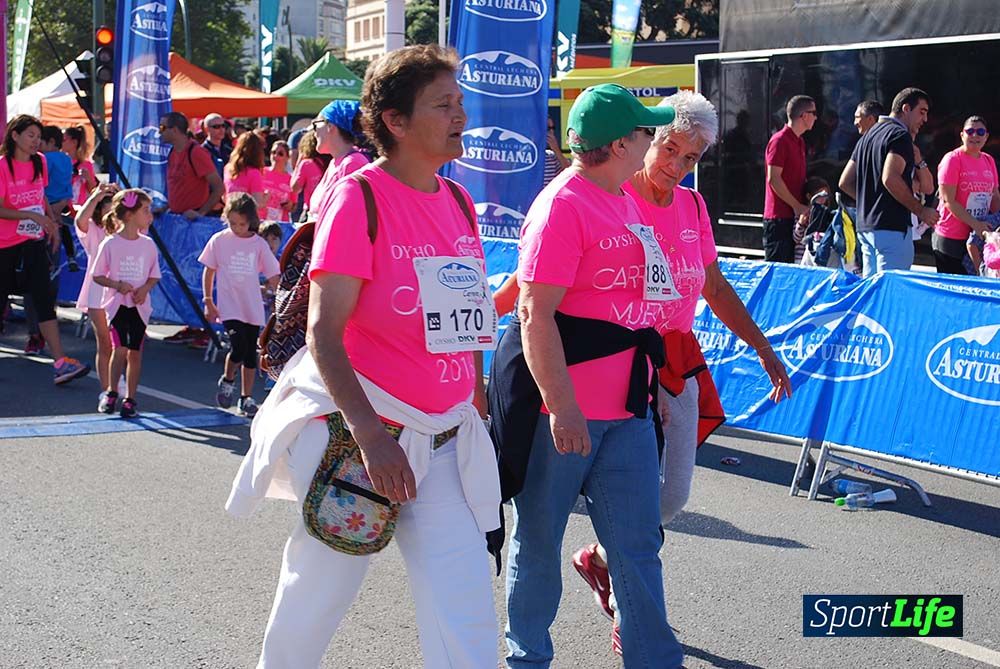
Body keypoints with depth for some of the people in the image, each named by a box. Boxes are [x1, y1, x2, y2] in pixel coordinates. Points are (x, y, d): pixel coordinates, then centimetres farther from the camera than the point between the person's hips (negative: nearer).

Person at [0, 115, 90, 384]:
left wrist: (52, 223, 10)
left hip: (34, 241, 4)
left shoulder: (39, 162, 6)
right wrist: (33, 216, -24)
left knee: (44, 300, -7)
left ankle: (60, 363, -14)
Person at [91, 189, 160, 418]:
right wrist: (117, 285, -17)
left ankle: (130, 399, 14)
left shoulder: (148, 245, 2)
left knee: (135, 352, 4)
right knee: (120, 347, -12)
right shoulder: (110, 244, -7)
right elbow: (97, 275, -2)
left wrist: (145, 289, -10)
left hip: (140, 304, 3)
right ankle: (111, 392, 8)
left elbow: (154, 275, 10)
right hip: (116, 303, -3)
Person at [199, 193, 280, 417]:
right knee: (239, 348, -17)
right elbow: (209, 271, 6)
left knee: (250, 354, 7)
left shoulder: (259, 244, 0)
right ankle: (227, 381, 12)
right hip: (229, 306, -2)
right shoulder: (219, 241, -2)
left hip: (253, 308, 2)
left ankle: (246, 398, 19)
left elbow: (272, 275, 3)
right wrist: (208, 302, 4)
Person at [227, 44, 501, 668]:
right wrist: (370, 434, -26)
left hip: (446, 441, 5)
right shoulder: (360, 197, -11)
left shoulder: (459, 202, 7)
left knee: (467, 619, -3)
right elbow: (324, 332, -17)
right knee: (314, 600, 10)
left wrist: (479, 416, 14)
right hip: (361, 427, -5)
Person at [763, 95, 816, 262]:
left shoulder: (800, 142, 18)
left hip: (794, 216, 9)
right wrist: (797, 206, -16)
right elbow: (773, 179, -18)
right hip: (779, 217, -9)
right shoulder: (779, 141, -12)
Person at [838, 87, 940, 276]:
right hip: (892, 228, -9)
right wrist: (920, 210, -15)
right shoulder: (900, 135, -8)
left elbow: (845, 182, 20)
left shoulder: (868, 136, 20)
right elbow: (890, 179, -23)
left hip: (865, 227, 9)